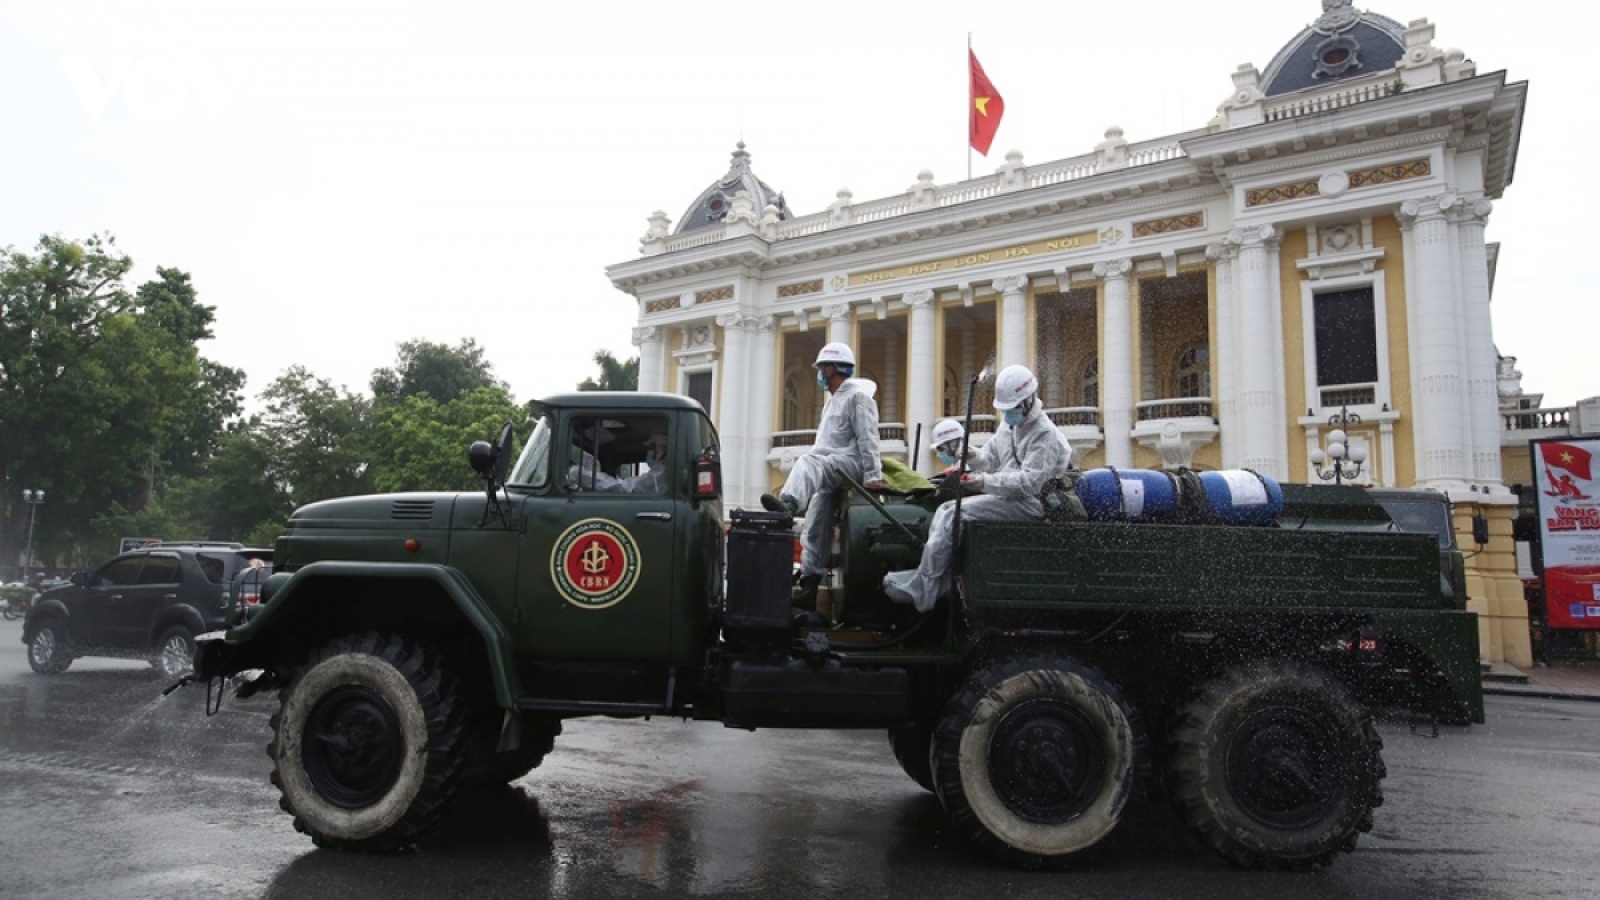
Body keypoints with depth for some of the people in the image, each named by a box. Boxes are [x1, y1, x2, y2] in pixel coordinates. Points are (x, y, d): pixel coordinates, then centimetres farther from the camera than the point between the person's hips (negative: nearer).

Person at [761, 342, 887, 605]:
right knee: (814, 532, 3)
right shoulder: (834, 400, 30)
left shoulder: (857, 396, -2)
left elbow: (867, 438, -14)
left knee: (808, 463, -39)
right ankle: (809, 585, 4)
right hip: (828, 473, 10)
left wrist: (872, 475, -24)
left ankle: (788, 504, -68)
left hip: (850, 463, -10)